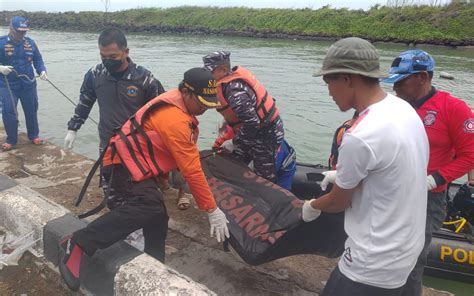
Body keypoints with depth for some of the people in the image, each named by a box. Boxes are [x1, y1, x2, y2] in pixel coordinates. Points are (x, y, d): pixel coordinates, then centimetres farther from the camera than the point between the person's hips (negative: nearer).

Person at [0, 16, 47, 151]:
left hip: (28, 84, 3)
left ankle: (34, 135, 30)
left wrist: (42, 70, -10)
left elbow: (38, 59, 8)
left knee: (31, 110, 12)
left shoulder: (30, 42, 2)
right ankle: (11, 140, 13)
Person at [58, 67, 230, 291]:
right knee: (148, 206, -31)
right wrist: (213, 211, -19)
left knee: (156, 218, 12)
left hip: (135, 163, 11)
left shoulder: (178, 103, 3)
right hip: (125, 166, -10)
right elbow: (192, 171, -25)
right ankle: (78, 244, -23)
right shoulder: (175, 120, -27)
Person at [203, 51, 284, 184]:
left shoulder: (234, 90, -29)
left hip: (266, 134, -10)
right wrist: (228, 121, 7)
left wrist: (235, 143, -18)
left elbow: (252, 123, -32)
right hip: (255, 130, 10)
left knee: (265, 179, 1)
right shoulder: (233, 77, 0)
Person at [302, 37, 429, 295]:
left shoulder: (360, 137, -29)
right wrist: (342, 175, 20)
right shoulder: (404, 109, -2)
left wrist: (311, 206, 7)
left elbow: (338, 202, -13)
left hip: (375, 264, -8)